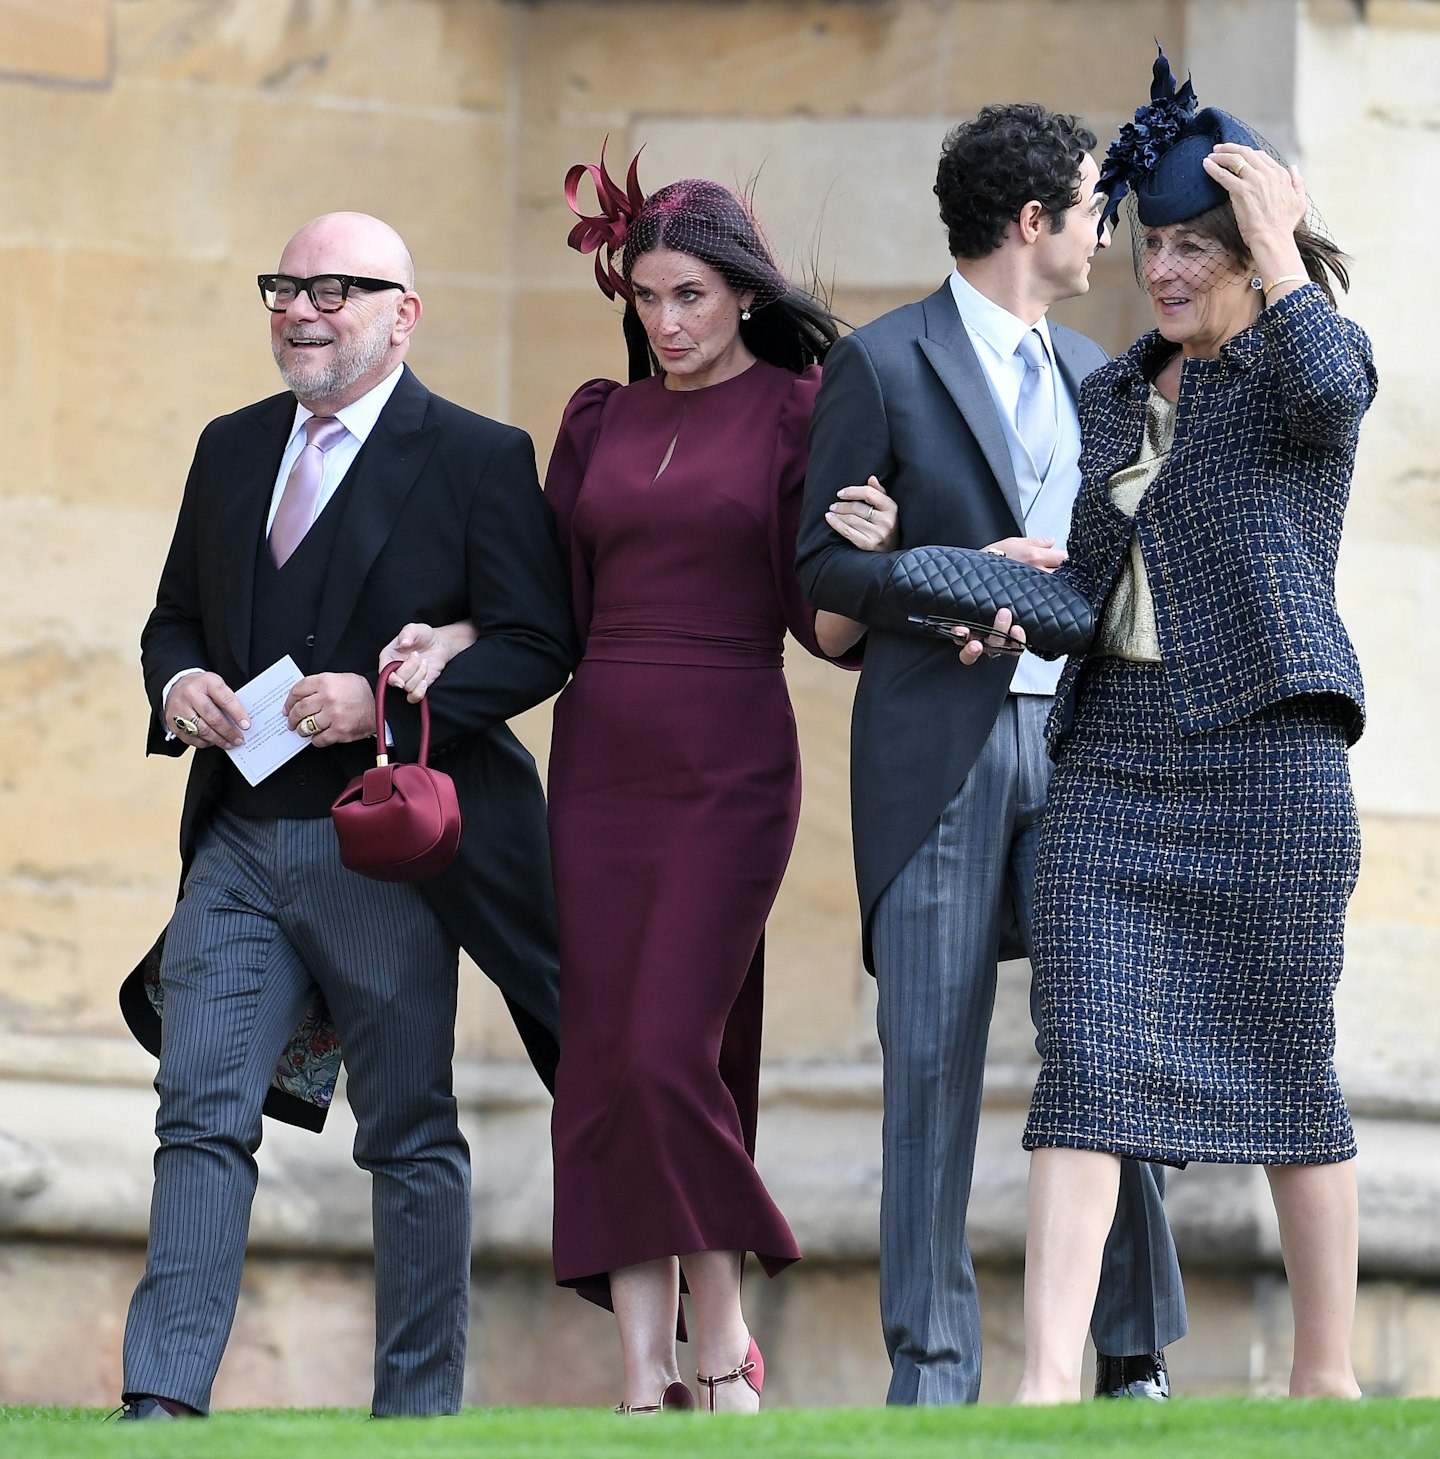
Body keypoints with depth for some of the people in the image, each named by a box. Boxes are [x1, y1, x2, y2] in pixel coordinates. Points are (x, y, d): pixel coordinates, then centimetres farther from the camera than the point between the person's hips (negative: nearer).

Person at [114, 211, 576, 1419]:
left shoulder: (476, 460, -3)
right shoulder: (233, 451, 15)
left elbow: (538, 642, -8)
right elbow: (176, 616, 21)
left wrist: (386, 703, -20)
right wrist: (178, 683, -3)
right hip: (240, 842, 5)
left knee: (411, 1132, 5)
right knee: (201, 1112, -5)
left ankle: (418, 1409, 13)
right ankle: (163, 1400, -9)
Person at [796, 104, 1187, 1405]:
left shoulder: (1087, 370, 17)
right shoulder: (884, 365, -1)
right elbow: (821, 566, -3)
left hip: (1080, 738, 4)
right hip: (939, 748, -4)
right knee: (933, 1061, -2)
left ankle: (1135, 1354, 6)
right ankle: (932, 1367, 3)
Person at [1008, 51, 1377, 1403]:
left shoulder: (1313, 352, 0)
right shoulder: (1115, 394, 18)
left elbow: (1327, 391, -25)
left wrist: (1273, 234, -16)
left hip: (1265, 748, -5)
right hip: (1112, 750, 5)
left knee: (1286, 1071, 0)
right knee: (1084, 1059, -8)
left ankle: (1327, 1375, 11)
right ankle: (1049, 1381, -17)